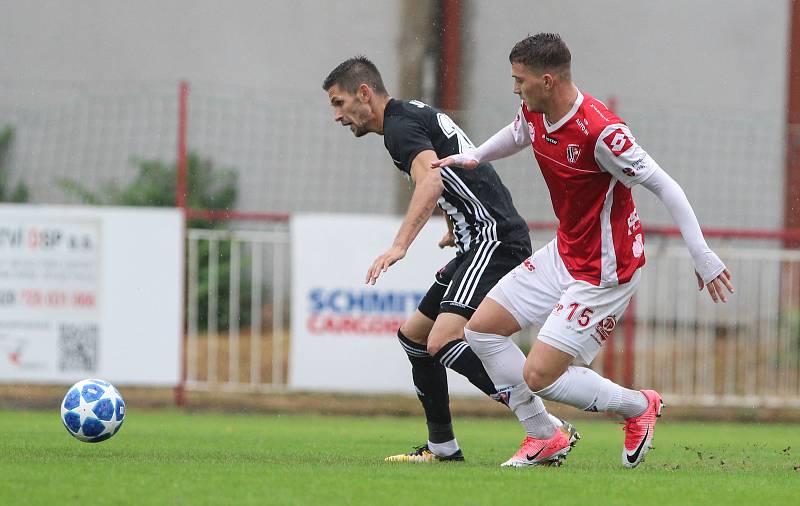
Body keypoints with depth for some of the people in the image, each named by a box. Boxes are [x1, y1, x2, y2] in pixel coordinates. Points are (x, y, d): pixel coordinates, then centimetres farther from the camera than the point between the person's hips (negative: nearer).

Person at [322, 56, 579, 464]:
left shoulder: (400, 125, -12)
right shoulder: (415, 115, 20)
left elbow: (431, 181, -32)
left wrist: (399, 246, -41)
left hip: (495, 242, -11)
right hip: (477, 247, 11)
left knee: (444, 341, -24)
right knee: (414, 336, 17)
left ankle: (549, 430, -26)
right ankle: (442, 446, 21)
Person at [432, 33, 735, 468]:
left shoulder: (599, 131, -29)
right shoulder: (533, 114, -2)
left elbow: (663, 185, -25)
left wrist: (702, 255, -27)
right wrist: (473, 157, 10)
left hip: (603, 271, -9)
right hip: (563, 252, 9)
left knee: (538, 376, -12)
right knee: (482, 329, 10)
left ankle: (639, 406, 11)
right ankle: (544, 438, 18)